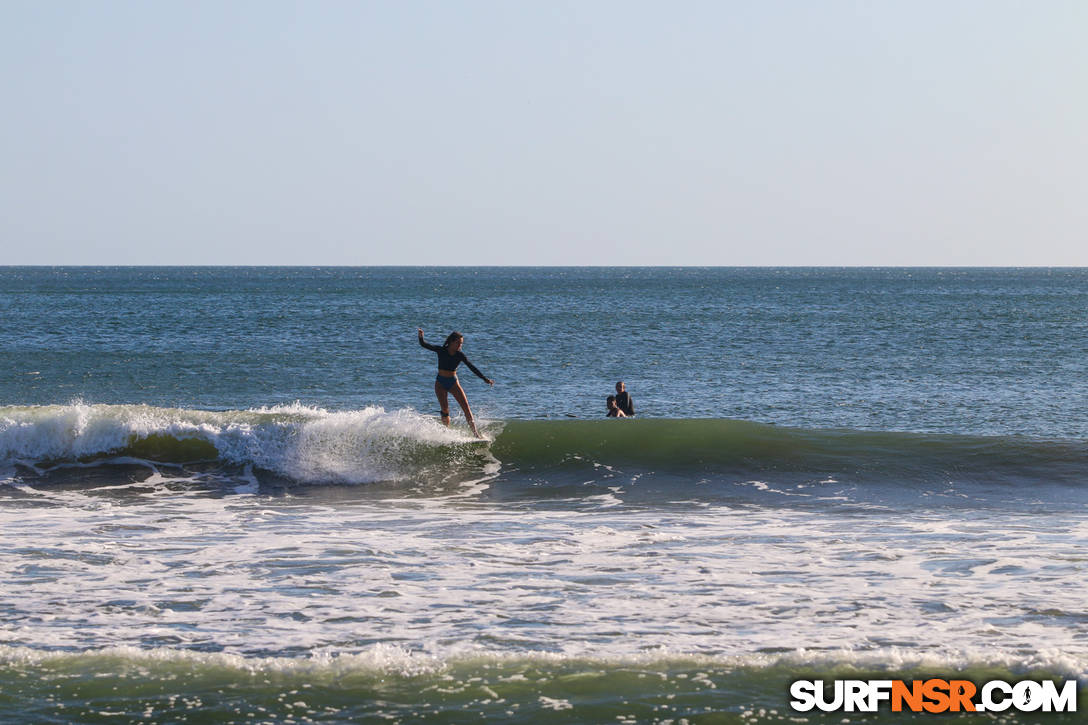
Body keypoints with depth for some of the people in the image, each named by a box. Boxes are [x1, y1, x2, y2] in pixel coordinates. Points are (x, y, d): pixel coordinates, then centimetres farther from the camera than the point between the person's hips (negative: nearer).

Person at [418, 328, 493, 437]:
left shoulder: (460, 355, -6)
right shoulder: (441, 351, -9)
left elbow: (472, 367, -8)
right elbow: (424, 345, -11)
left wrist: (485, 378, -15)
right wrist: (421, 337, -32)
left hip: (453, 383, 2)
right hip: (440, 383, -2)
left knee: (466, 407, -7)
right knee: (445, 410, -14)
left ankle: (475, 433, -7)